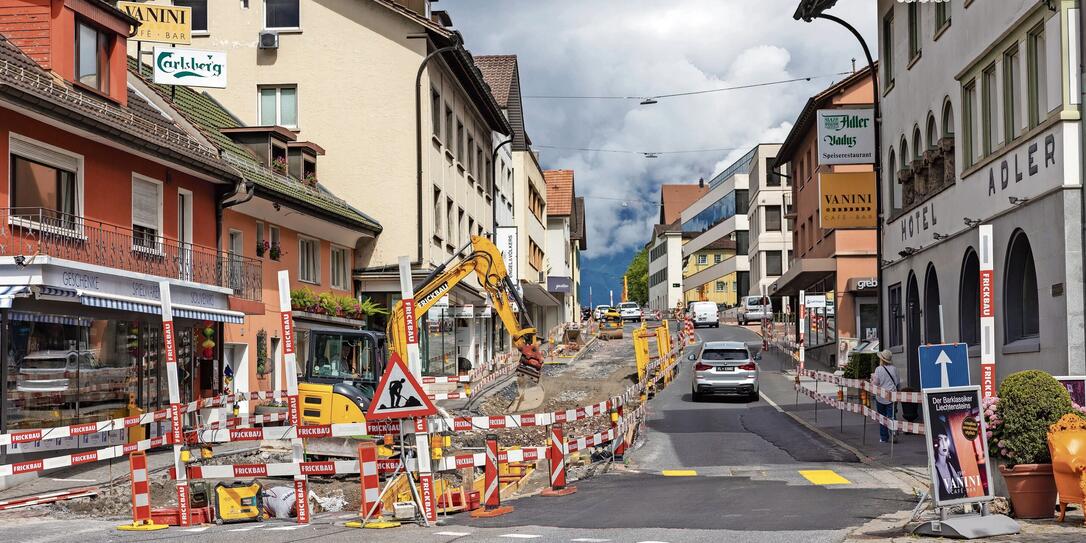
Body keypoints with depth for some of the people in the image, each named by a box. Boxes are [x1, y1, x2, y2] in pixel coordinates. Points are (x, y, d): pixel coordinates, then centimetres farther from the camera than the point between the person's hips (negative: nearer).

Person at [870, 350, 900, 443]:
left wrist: (872, 377, 8)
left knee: (882, 417, 9)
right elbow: (897, 382, 6)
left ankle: (884, 437, 13)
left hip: (881, 397, -2)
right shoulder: (894, 369, -1)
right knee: (891, 416, 2)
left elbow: (875, 383, -10)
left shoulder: (878, 369, -9)